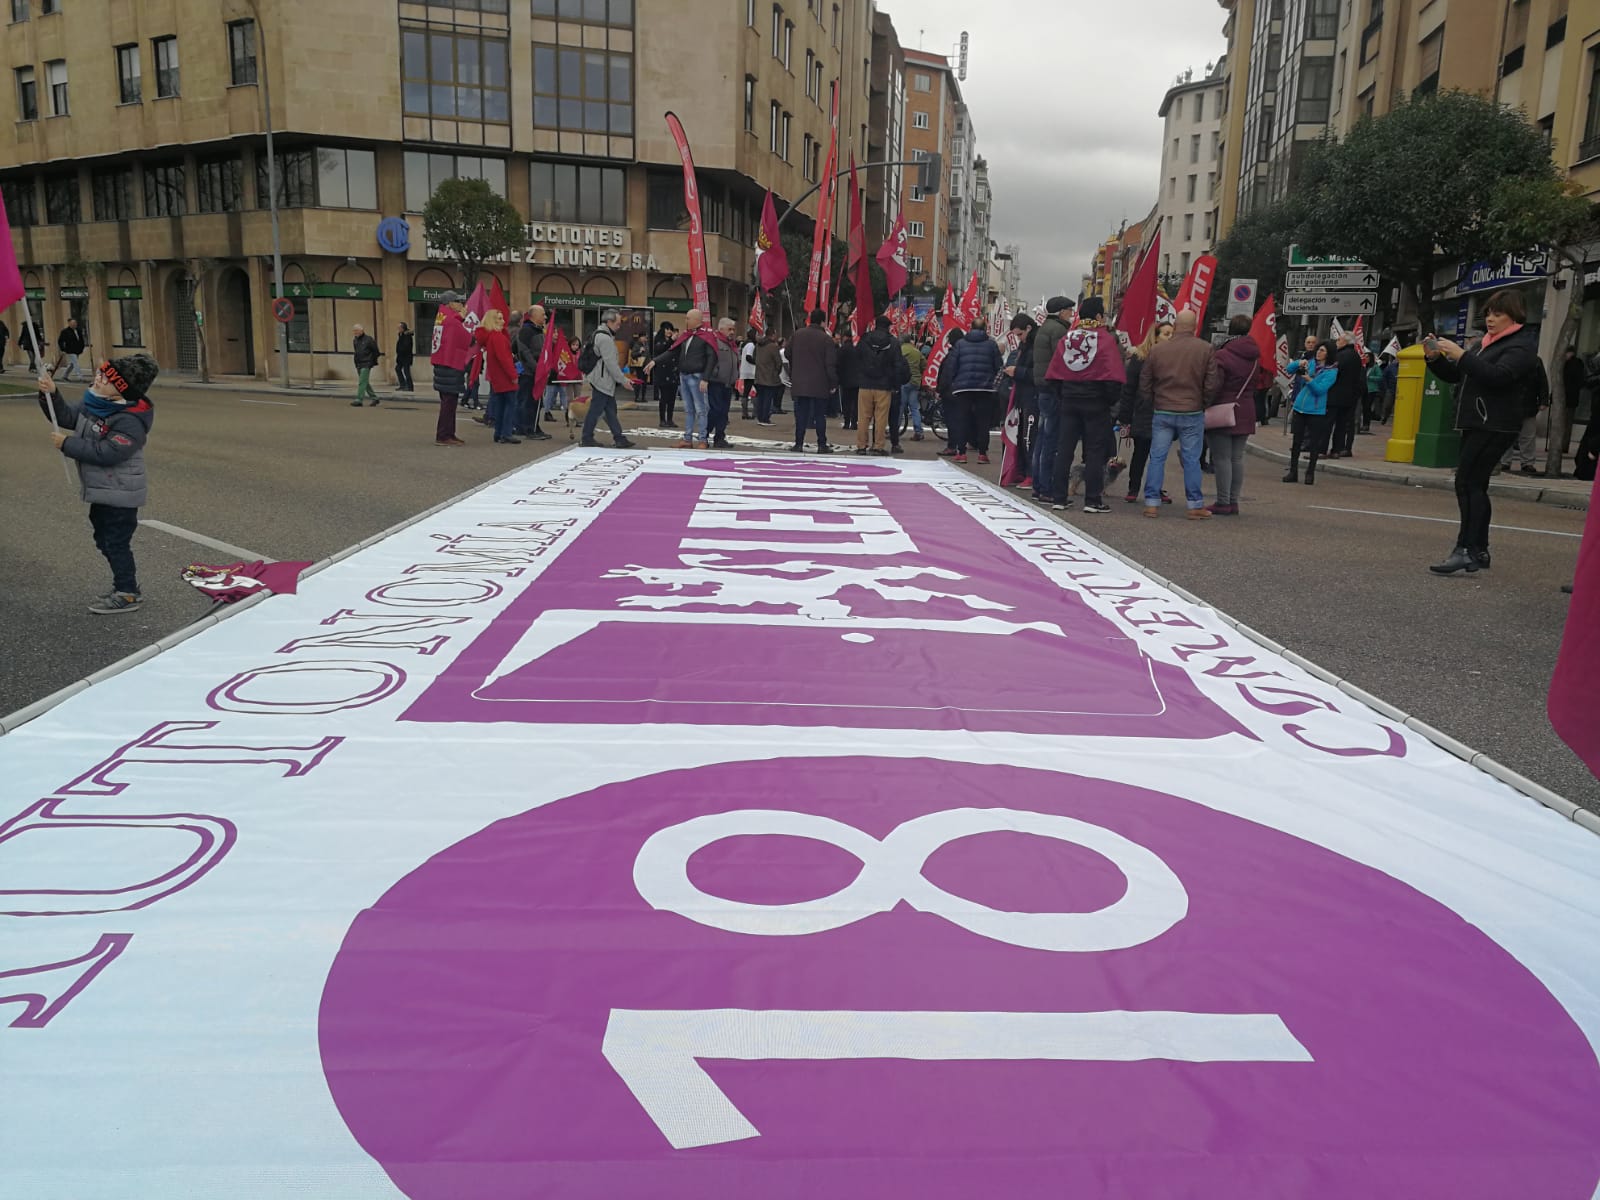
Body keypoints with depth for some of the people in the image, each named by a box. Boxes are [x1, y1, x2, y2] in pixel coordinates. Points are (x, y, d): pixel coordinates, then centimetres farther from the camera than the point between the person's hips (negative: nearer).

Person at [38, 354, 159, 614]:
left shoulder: (130, 421, -26)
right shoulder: (93, 405, 3)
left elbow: (106, 453, -29)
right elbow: (65, 417, 12)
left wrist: (67, 444, -21)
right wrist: (50, 395, -5)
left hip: (119, 495, -10)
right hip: (102, 492, 10)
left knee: (116, 542, 0)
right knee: (105, 540, 19)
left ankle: (127, 594, 12)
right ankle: (124, 586, 30)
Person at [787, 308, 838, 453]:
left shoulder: (797, 335, 4)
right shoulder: (826, 339, -9)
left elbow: (789, 356, 13)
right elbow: (831, 364, -9)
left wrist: (792, 375, 22)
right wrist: (833, 383, -1)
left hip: (800, 383, 3)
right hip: (820, 385, -3)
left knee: (801, 415, 6)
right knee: (820, 415, 5)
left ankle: (798, 444, 5)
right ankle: (822, 445, 7)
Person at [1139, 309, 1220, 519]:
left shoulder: (1158, 350, 1)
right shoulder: (1206, 350, -4)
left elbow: (1144, 384, 6)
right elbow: (1212, 384, -4)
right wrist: (1202, 402, 12)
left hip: (1162, 413, 1)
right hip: (1192, 414, -1)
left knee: (1157, 457, 6)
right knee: (1191, 459, 5)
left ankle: (1151, 503, 5)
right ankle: (1195, 505, 9)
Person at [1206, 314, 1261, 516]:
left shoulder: (1222, 356, -14)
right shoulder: (1255, 357, 9)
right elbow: (1258, 382, 17)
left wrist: (1206, 407, -8)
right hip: (1245, 414, 7)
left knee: (1222, 458, -3)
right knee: (1237, 458, 11)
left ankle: (1223, 503, -3)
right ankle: (1233, 501, 14)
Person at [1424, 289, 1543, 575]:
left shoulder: (1522, 345, -6)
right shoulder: (1485, 344, 22)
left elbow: (1498, 375, -22)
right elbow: (1455, 375, 21)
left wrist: (1461, 355, -23)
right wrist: (1435, 358, 4)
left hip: (1495, 426, -9)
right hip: (1476, 424, 9)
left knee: (1467, 483, -17)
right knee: (1474, 486, 10)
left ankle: (1466, 549, -19)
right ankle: (1479, 552, 15)